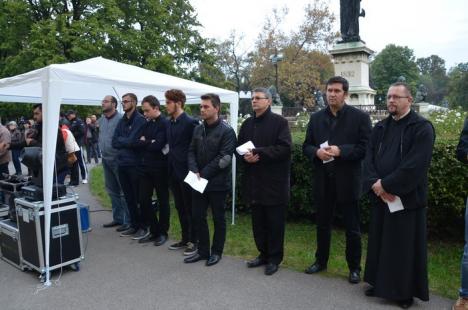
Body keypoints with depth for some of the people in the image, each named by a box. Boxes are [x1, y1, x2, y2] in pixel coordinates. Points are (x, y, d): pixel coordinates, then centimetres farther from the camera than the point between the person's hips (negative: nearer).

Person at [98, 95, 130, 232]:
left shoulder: (120, 119, -16)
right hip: (106, 159, 8)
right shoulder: (101, 119, 8)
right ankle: (117, 218, 28)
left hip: (118, 160, -8)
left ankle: (128, 221, 8)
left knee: (123, 191, -1)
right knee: (112, 191, 16)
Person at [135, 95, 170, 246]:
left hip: (160, 168, -7)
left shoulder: (165, 123, -12)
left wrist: (145, 142, -6)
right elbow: (138, 143, 4)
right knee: (144, 200, 8)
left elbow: (158, 145, -22)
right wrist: (150, 143, -13)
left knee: (163, 200, 7)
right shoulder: (147, 123, 11)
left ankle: (162, 232, 20)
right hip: (146, 167, 7)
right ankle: (153, 230, 22)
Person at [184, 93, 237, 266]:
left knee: (218, 218, 8)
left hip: (217, 183, -6)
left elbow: (224, 158, -16)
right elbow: (191, 152, 7)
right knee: (198, 216, 11)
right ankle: (203, 250, 26)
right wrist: (194, 172, -10)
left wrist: (204, 174, -15)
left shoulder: (227, 131, -10)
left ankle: (216, 252, 24)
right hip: (198, 182, 6)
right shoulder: (198, 129, 9)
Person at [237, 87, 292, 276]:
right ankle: (263, 254, 29)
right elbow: (239, 148, 15)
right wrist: (245, 157, -8)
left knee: (274, 222, 4)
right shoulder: (247, 124, 14)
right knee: (258, 221, 14)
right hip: (253, 181, 6)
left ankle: (274, 258, 18)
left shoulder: (279, 122, -5)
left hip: (274, 181, -6)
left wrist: (258, 153, -20)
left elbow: (284, 148, -16)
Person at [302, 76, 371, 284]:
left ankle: (354, 267, 24)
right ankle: (321, 260, 32)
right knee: (322, 224, 16)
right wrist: (317, 152, -14)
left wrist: (340, 151, -22)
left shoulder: (360, 117, -4)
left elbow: (366, 147, -10)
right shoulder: (316, 118, 8)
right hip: (323, 181, 4)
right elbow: (306, 146, 8)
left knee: (352, 227, 8)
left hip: (347, 181, -3)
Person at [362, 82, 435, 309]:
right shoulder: (380, 128, 10)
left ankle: (406, 291, 22)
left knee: (405, 246, 5)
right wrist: (375, 184, -14)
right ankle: (380, 283, 30)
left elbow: (415, 165, -19)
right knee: (380, 242, 14)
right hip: (380, 197, 6)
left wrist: (386, 184, -19)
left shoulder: (422, 127, -9)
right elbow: (369, 158, 3)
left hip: (407, 198, -5)